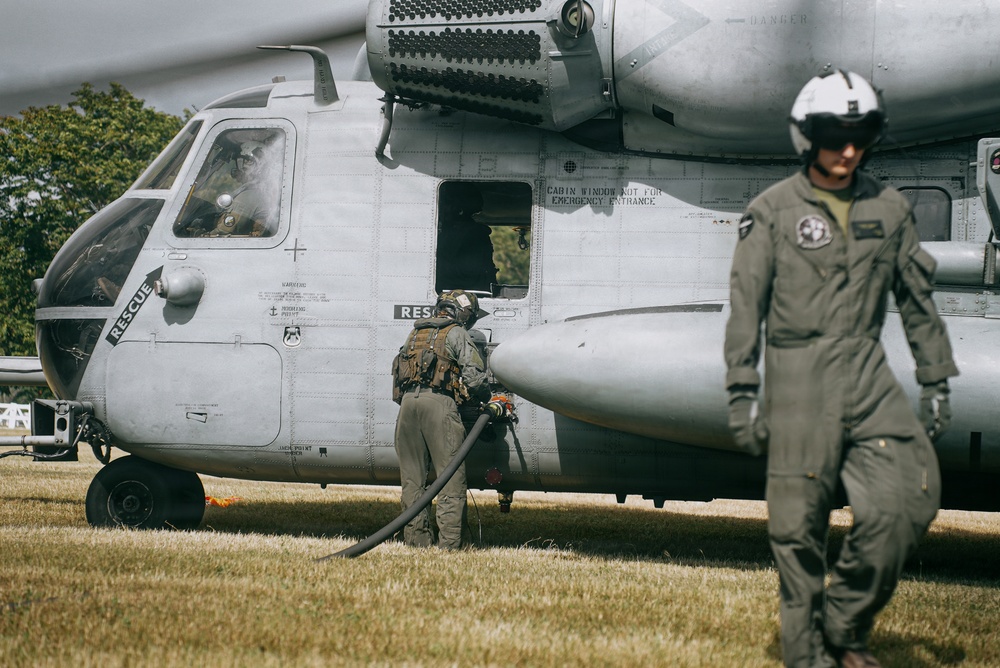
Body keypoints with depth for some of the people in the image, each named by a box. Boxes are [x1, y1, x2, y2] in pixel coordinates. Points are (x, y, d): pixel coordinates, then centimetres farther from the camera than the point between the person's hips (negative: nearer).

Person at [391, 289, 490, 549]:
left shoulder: (415, 333, 23)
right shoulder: (456, 334, 4)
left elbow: (398, 373, 20)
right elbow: (474, 375, -5)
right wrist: (487, 398, 13)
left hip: (407, 401, 6)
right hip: (438, 402, -6)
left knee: (411, 477, 9)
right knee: (451, 477, -4)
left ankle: (416, 539, 9)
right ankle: (449, 542, -11)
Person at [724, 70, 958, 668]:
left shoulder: (889, 208, 10)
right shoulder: (772, 211, 0)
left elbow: (918, 299, 17)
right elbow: (747, 306, -1)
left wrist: (936, 382, 15)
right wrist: (743, 396, -5)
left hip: (870, 377, 3)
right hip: (799, 378, -3)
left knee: (907, 501, -11)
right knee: (800, 524, -1)